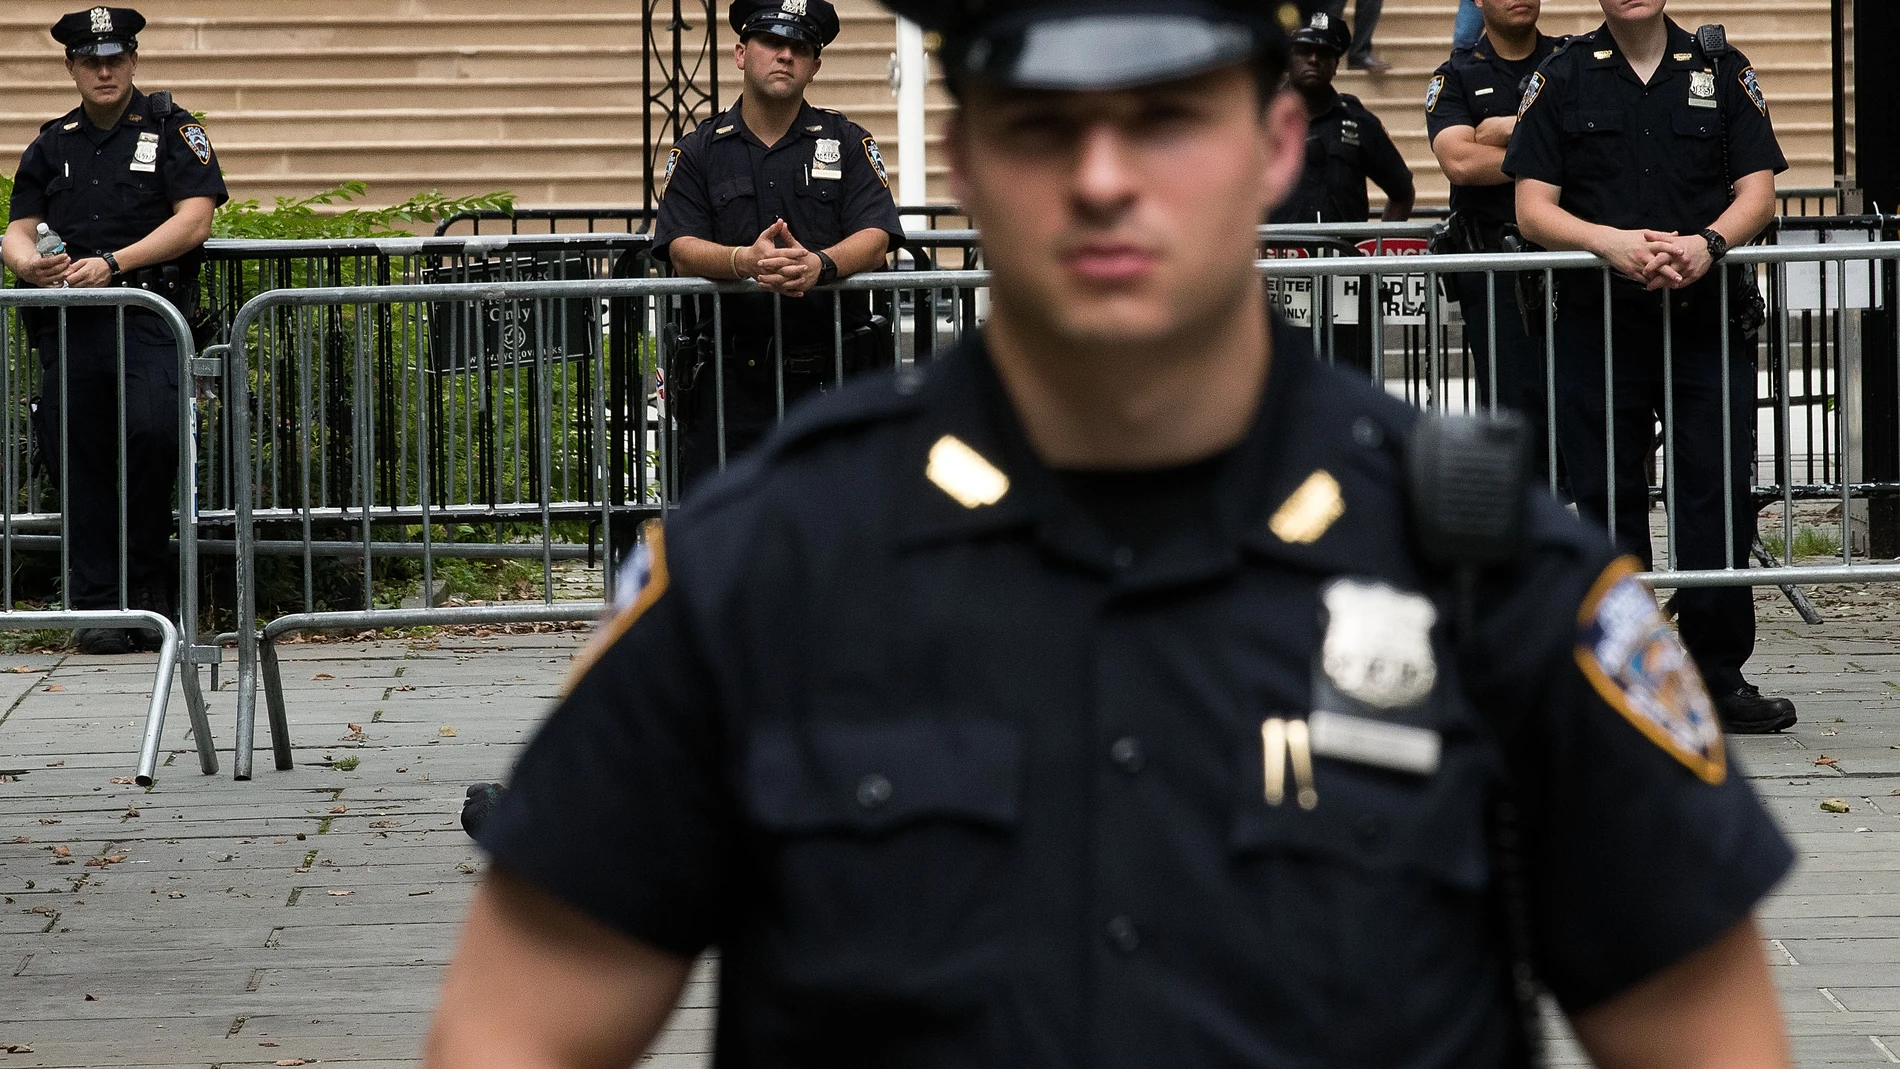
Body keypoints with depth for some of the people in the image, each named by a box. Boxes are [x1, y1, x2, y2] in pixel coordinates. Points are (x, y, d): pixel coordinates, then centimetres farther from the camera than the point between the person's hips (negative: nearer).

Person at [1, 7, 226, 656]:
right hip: (69, 321, 4)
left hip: (147, 314, -4)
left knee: (150, 430, -23)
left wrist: (112, 263, -14)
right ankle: (98, 607, 5)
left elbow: (194, 221, -4)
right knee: (79, 456, 0)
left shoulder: (172, 130, 8)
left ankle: (146, 589, -8)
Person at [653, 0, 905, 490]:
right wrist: (746, 261, -26)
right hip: (731, 377, 0)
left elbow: (875, 240, -4)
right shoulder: (699, 151, 10)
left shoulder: (847, 143, 9)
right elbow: (682, 248, -4)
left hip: (831, 374, 0)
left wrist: (819, 264, -27)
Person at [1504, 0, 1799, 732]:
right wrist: (1613, 242, -19)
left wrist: (1708, 243, -18)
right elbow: (1533, 208, -1)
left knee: (1719, 499, -2)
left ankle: (1719, 678, 6)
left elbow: (1757, 192, 3)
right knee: (1607, 504, 3)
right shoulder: (1560, 81, 6)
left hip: (1709, 321, 0)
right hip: (1598, 323, 0)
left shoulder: (1723, 72, 9)